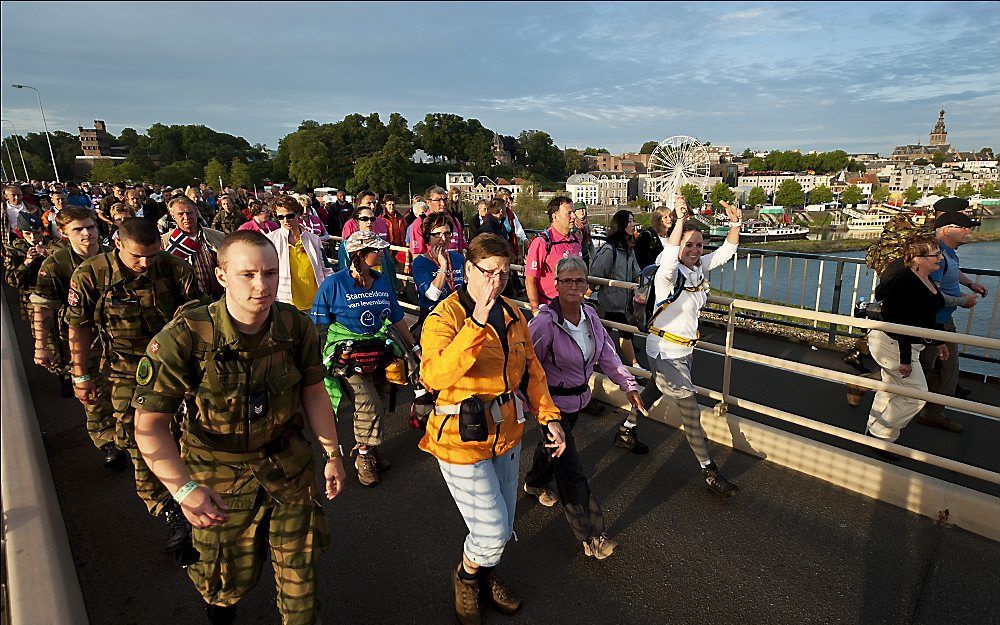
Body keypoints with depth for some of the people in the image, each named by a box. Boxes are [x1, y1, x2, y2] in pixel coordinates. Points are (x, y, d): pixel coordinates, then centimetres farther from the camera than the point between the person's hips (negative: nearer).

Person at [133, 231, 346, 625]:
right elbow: (149, 425, -19)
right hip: (221, 474, -2)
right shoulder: (185, 337, -24)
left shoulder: (296, 326, -14)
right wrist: (183, 489, -29)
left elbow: (312, 390, 0)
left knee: (299, 571, 16)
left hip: (288, 465, 2)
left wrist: (332, 453, 2)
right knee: (234, 578, 20)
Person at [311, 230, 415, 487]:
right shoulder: (333, 284, -9)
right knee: (369, 405, -17)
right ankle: (363, 457, 8)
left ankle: (368, 448, 35)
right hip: (346, 353, -5)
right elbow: (318, 326, -3)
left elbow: (397, 319, 17)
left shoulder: (383, 281, 7)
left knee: (378, 408, 9)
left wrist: (413, 346, 20)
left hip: (378, 351, 5)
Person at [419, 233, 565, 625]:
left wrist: (549, 416, 4)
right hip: (462, 440, -6)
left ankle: (486, 575, 51)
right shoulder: (445, 317, -19)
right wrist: (477, 323, -43)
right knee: (492, 532, -1)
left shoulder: (512, 314, 2)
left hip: (506, 434, 6)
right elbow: (433, 376, -37)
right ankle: (465, 578, 33)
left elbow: (531, 368, 11)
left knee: (502, 527, 19)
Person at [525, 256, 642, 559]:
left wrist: (629, 385, 1)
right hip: (552, 402, -7)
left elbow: (608, 355, 5)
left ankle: (534, 483, 58)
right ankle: (590, 537, 9)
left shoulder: (590, 316, -5)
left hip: (579, 398, 7)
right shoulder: (544, 323, -25)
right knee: (571, 471, -4)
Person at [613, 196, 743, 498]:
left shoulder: (700, 267, 1)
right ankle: (710, 472, 10)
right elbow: (670, 255, -45)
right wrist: (680, 219, -50)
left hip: (686, 348, 9)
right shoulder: (668, 274, -23)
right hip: (665, 351, -9)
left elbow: (727, 250, 3)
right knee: (690, 409, -3)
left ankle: (626, 432, 45)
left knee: (654, 391, 24)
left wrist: (735, 223, -12)